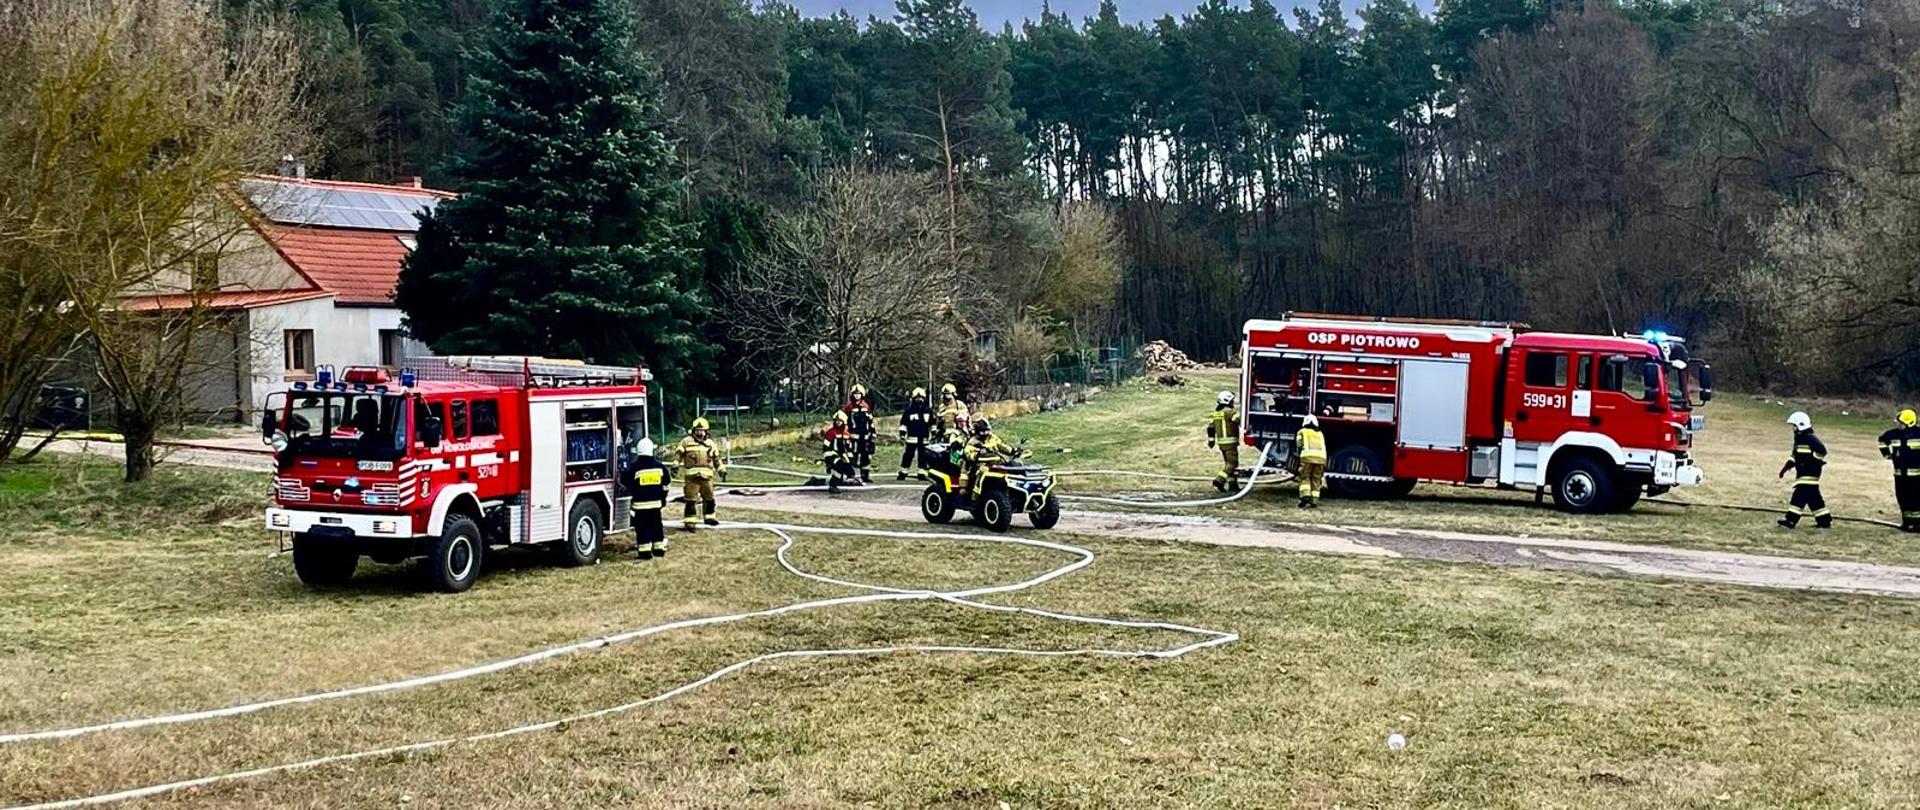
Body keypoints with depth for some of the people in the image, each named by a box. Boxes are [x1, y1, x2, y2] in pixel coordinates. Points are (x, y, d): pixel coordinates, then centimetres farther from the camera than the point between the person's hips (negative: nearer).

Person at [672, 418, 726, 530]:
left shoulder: (710, 443, 13)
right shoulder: (686, 441, 2)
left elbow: (717, 458, 20)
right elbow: (678, 454, 0)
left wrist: (722, 470, 19)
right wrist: (675, 465, -12)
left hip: (707, 475, 4)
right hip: (691, 475, -4)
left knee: (709, 498, 15)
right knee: (691, 500, -5)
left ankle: (709, 517, 31)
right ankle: (689, 521, -2)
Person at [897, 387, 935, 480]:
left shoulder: (928, 410, 8)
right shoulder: (909, 410, 1)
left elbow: (932, 423, 14)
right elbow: (903, 423, 3)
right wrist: (902, 435, -1)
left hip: (924, 439, 2)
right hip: (912, 438, -2)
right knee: (908, 455, -3)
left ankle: (922, 474, 13)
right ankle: (902, 473, 2)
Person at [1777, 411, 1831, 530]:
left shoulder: (1811, 439, -14)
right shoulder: (1799, 439, 17)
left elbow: (1822, 451, -23)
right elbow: (1794, 456, 23)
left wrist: (1812, 461, -17)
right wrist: (1785, 467, 18)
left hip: (1809, 474, -10)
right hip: (1802, 474, 10)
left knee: (1800, 495, -13)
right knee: (1813, 498, 13)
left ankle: (1791, 520, -15)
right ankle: (1825, 521, 19)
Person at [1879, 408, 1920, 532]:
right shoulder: (1894, 434, 3)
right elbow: (1882, 439, 24)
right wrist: (1885, 452, 16)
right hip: (1900, 473, 6)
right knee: (1902, 498, 11)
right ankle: (1907, 521, 22)